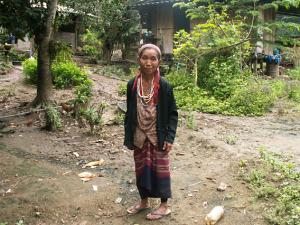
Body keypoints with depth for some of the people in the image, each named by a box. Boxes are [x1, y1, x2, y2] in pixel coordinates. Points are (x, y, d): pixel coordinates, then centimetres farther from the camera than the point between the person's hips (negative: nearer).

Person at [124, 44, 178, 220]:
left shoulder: (165, 86, -12)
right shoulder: (132, 85, -4)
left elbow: (173, 114, -7)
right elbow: (129, 113, 3)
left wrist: (170, 137, -12)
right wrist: (128, 137, 3)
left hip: (158, 137, -3)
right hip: (139, 137, 3)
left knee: (160, 169, 9)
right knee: (141, 169, 16)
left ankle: (164, 205, 26)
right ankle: (144, 201, 37)